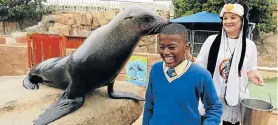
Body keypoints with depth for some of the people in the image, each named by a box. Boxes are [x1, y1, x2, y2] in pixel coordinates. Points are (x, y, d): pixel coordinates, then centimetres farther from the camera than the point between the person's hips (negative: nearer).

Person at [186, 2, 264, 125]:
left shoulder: (250, 45, 0)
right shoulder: (212, 40, -5)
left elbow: (250, 69, 10)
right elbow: (200, 65, -2)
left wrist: (253, 75, -12)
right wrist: (189, 57, -20)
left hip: (235, 97, 2)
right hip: (212, 97, -1)